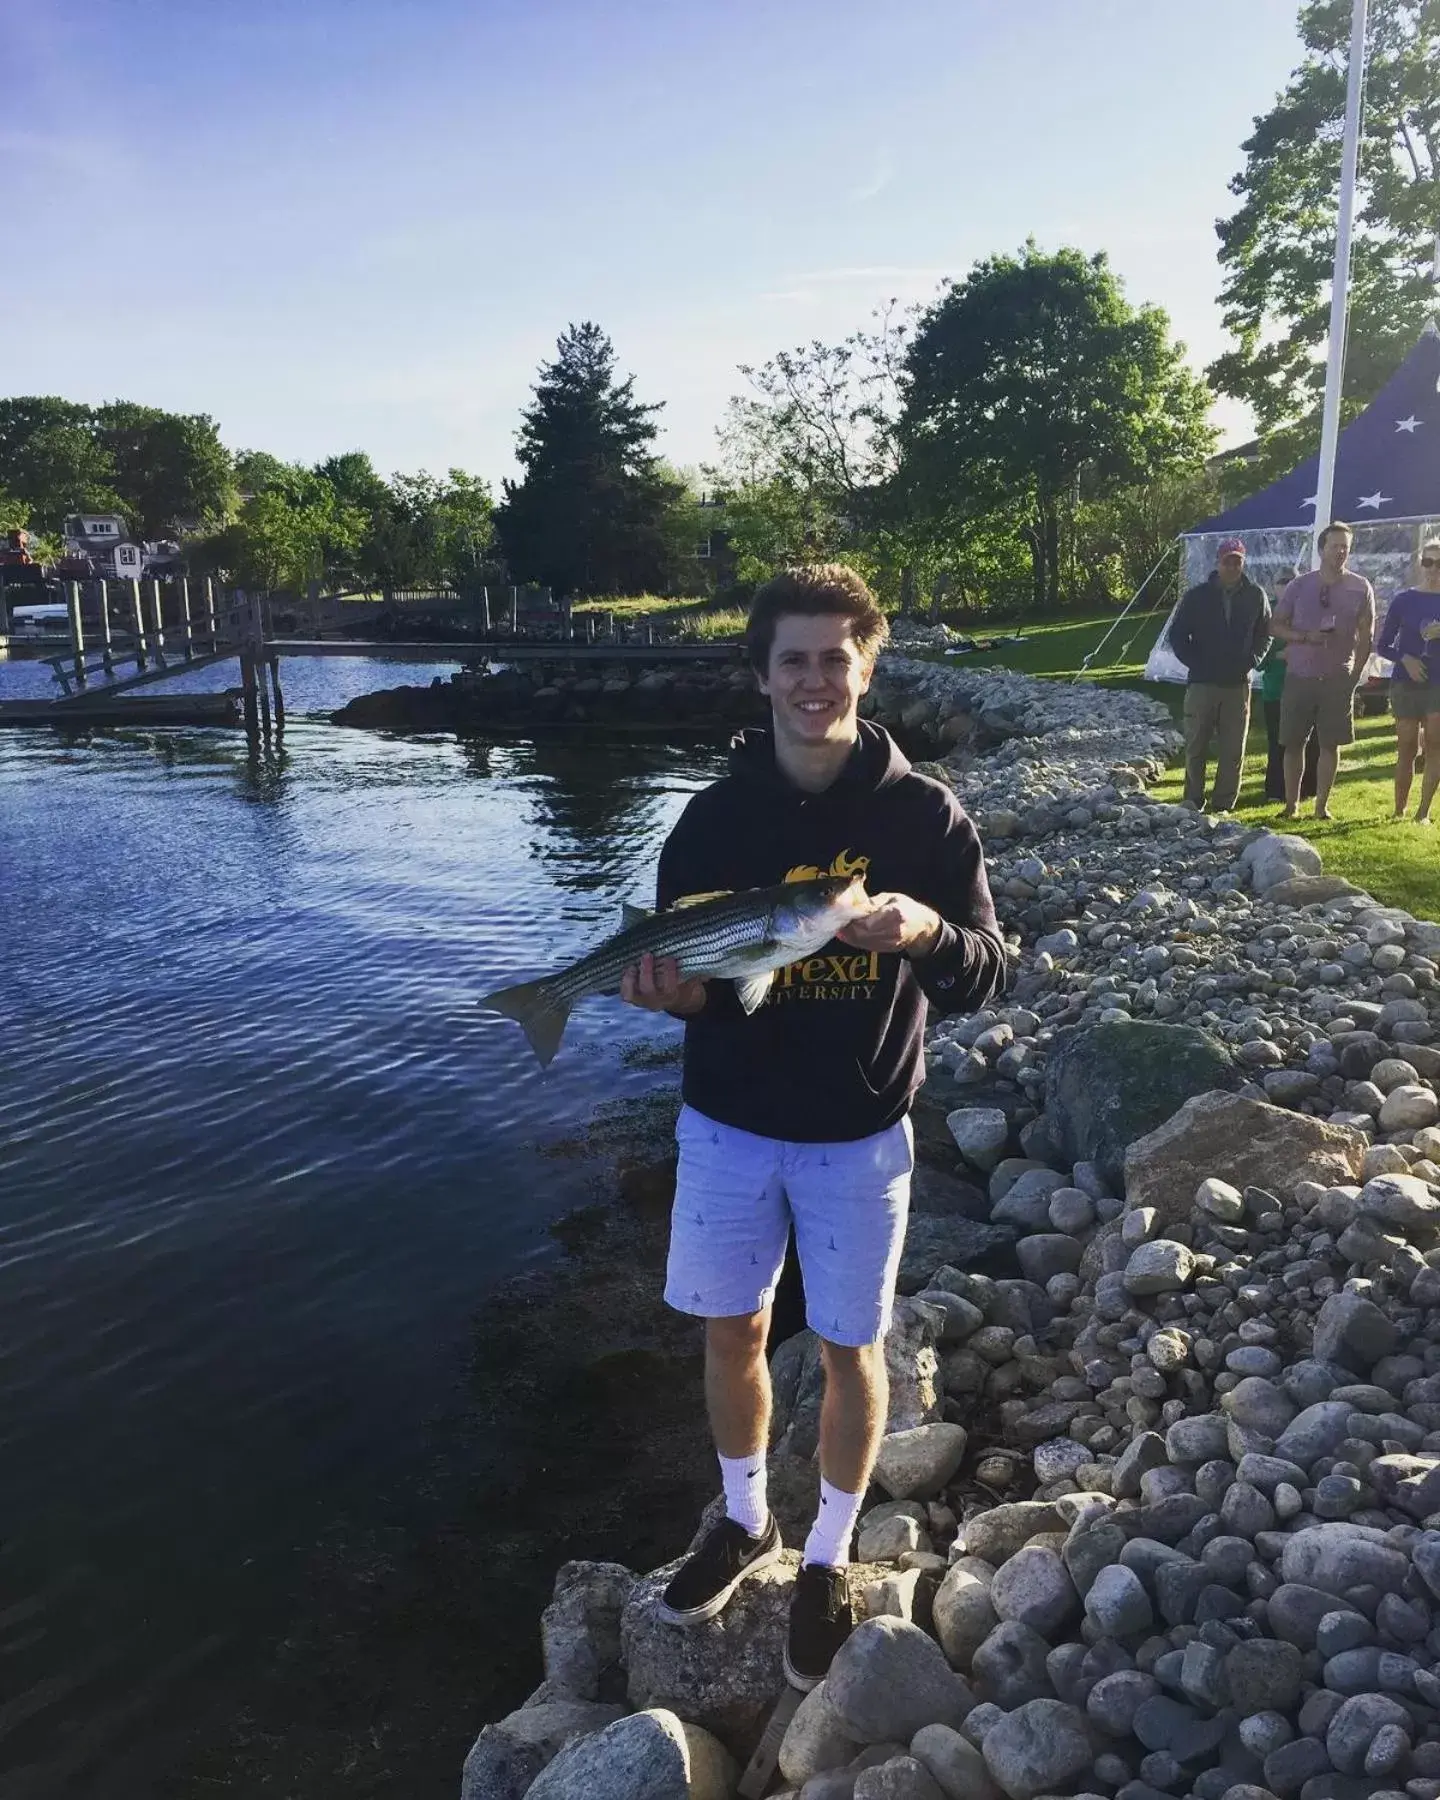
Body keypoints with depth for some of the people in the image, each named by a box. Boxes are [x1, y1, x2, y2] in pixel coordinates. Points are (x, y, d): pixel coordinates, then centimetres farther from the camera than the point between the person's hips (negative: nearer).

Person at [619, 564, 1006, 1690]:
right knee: (732, 1334, 16)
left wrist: (927, 934, -33)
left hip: (860, 1132, -2)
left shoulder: (924, 814, -10)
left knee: (851, 1348, 11)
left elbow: (985, 975, -11)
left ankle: (829, 1561, 35)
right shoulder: (716, 816, -6)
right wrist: (676, 990, -26)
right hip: (728, 1122, 2)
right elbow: (679, 969, -2)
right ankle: (745, 1523, 42)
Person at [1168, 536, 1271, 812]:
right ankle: (1193, 802, 13)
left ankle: (1223, 804, 9)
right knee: (1195, 746, 2)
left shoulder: (1255, 595, 4)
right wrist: (1194, 663, -3)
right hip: (1202, 683, -1)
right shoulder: (1198, 596, 0)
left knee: (1233, 750, 2)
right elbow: (1177, 634, 6)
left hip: (1238, 684, 1)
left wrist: (1252, 660, 1)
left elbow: (1265, 633, 15)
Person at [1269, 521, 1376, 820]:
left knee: (1330, 744, 3)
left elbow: (1366, 635, 5)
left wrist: (1355, 675, 0)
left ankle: (1322, 805, 13)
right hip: (1299, 677, 0)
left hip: (1338, 679, 0)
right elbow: (1276, 625, 3)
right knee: (1293, 743, 3)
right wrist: (1306, 637, -14)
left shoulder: (1360, 588, 1)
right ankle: (1291, 804, 13)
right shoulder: (1300, 585, 2)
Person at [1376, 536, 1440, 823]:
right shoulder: (1404, 599, 3)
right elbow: (1382, 645, 4)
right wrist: (1405, 658, -15)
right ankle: (1399, 811, 12)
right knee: (1407, 749, 2)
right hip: (1406, 684, 0)